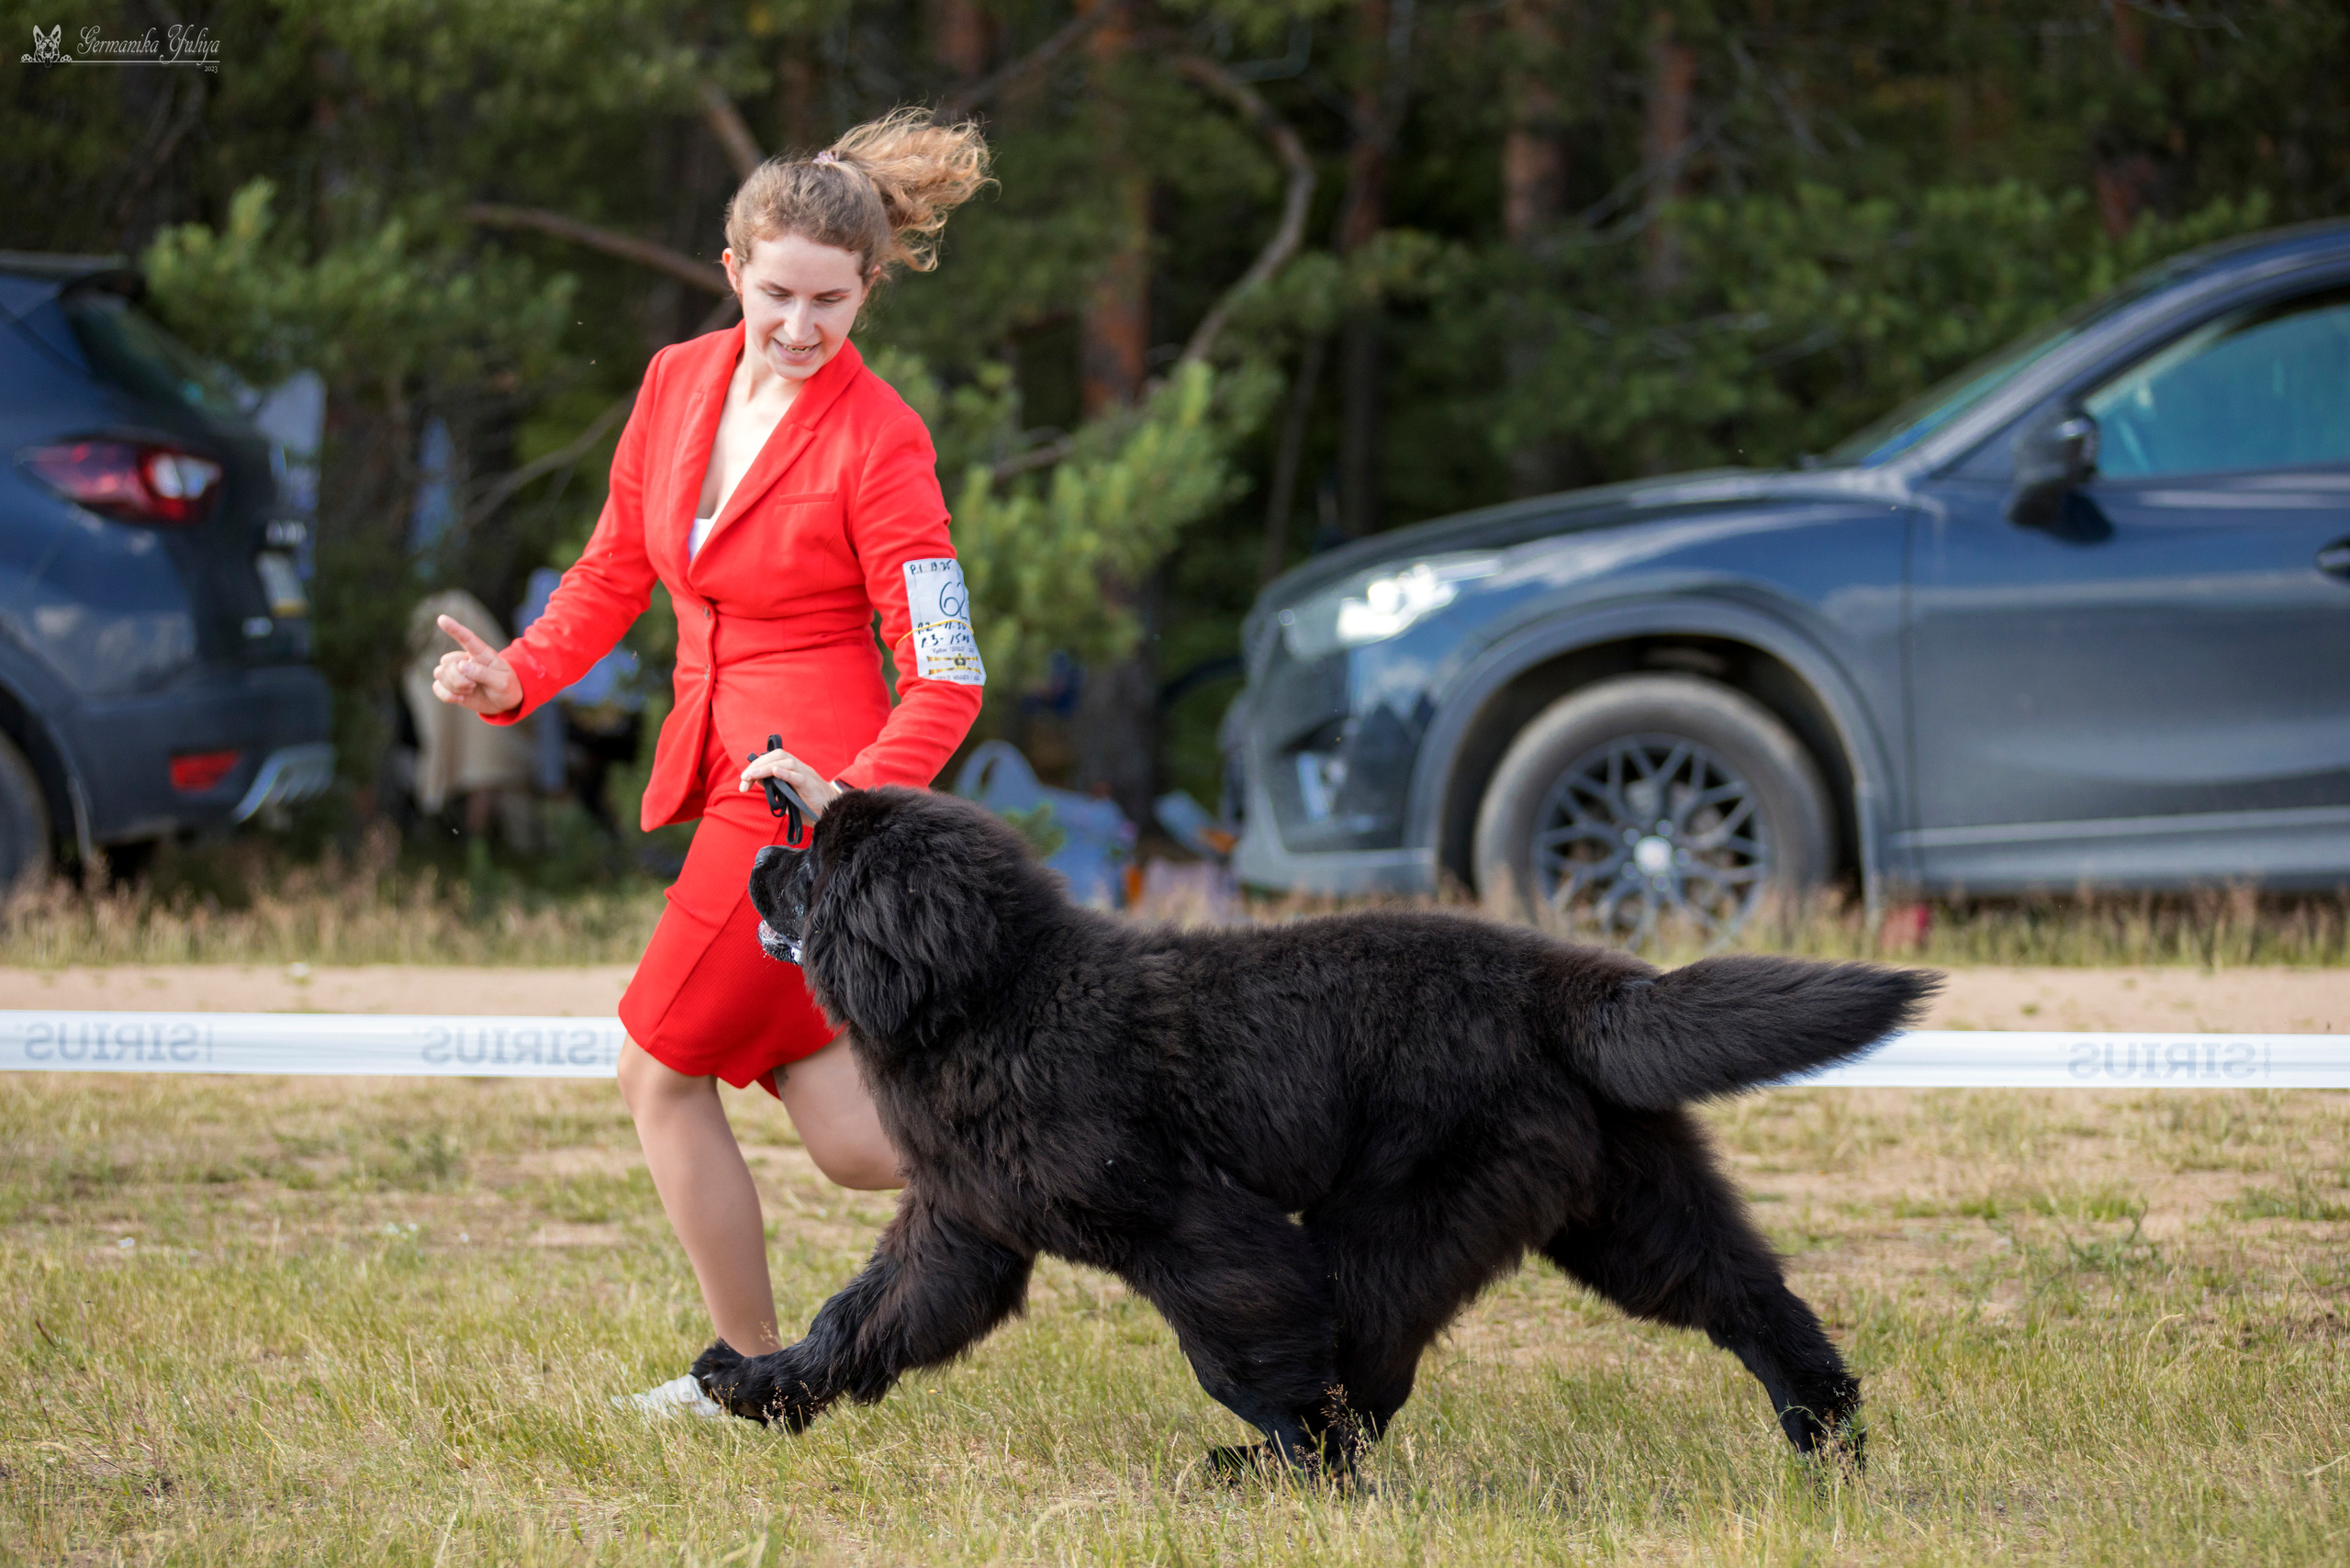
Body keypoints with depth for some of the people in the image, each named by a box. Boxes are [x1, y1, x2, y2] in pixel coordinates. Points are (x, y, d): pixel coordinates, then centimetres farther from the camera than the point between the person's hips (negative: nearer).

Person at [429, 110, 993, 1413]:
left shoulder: (877, 441, -14)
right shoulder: (678, 384, 5)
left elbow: (944, 678, -15)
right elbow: (616, 570, 16)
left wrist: (858, 798, -31)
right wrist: (518, 676, -1)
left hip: (809, 787, -7)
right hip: (717, 772, 7)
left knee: (661, 1068, 0)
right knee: (858, 1146, 5)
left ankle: (751, 1375, 15)